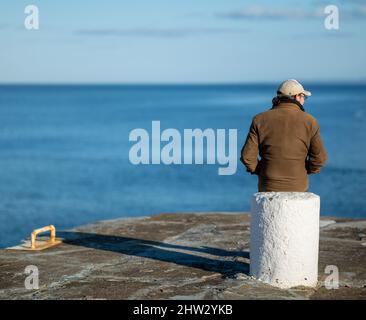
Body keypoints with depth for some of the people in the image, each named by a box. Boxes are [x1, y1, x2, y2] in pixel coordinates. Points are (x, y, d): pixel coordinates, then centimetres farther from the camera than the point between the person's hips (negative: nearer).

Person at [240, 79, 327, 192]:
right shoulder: (309, 122, -6)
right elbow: (319, 158, -8)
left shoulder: (260, 120, -4)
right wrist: (306, 170, 11)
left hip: (268, 187, 1)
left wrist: (260, 171, 9)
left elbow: (247, 156, -8)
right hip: (297, 189, -1)